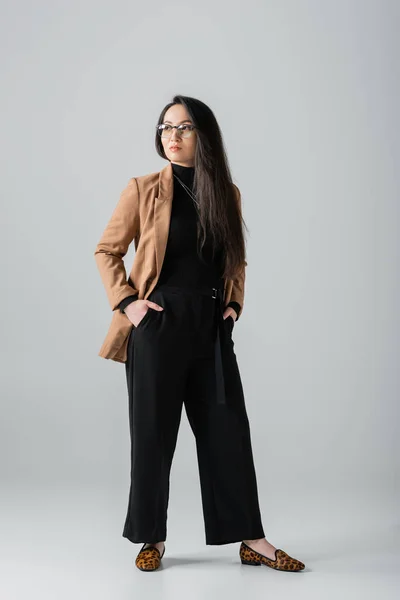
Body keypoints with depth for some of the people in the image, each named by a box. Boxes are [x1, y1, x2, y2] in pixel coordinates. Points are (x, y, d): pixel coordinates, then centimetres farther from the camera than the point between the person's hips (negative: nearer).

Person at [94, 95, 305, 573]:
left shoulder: (227, 193, 9)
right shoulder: (143, 190, -1)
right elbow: (106, 251, 4)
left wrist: (234, 303, 6)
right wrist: (126, 301, -7)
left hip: (212, 327, 3)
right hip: (158, 323, -3)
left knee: (227, 430, 4)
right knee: (153, 432, 4)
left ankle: (250, 540, 14)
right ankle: (152, 538, 20)